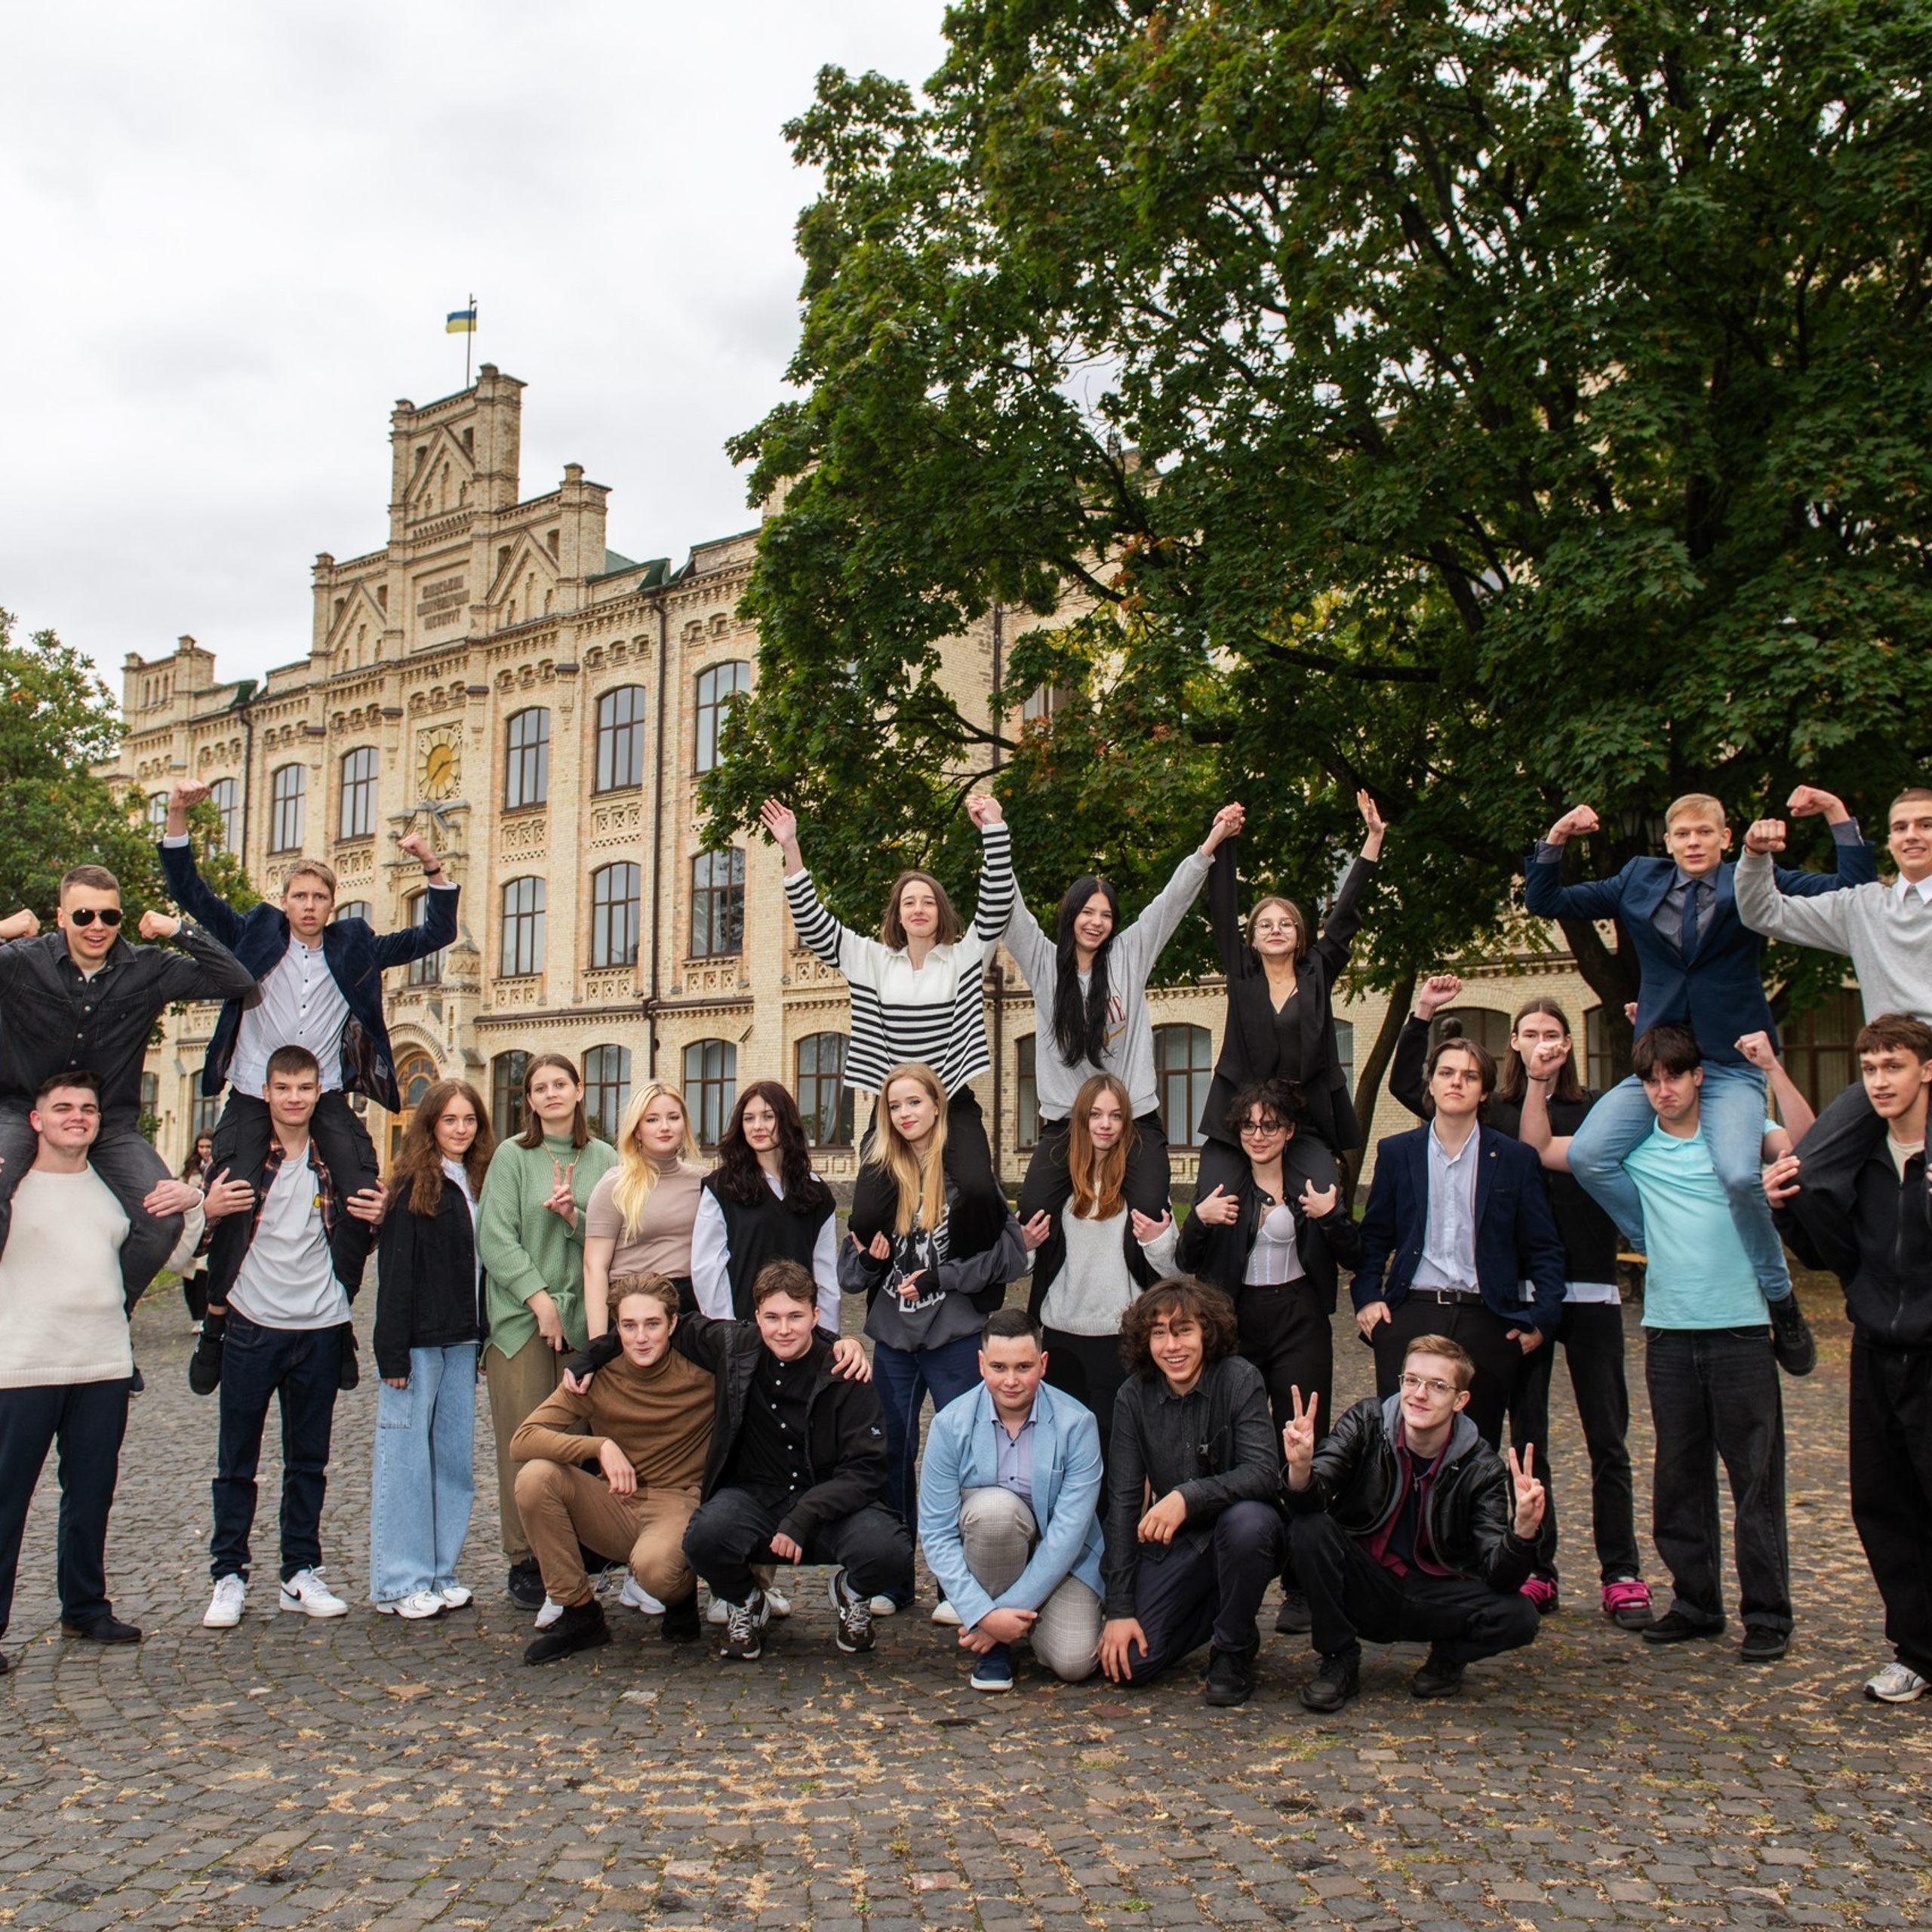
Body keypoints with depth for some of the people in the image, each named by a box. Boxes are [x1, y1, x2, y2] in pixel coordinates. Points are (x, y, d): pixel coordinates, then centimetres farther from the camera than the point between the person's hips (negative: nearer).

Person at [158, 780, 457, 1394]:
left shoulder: (355, 948, 9)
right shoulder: (256, 935, 6)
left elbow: (435, 933, 9)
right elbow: (190, 892, 0)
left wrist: (432, 867, -3)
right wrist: (178, 815, -12)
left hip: (328, 1096, 1)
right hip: (253, 1093, -1)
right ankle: (215, 1328, 12)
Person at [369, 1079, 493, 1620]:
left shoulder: (478, 1184, 12)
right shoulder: (413, 1185, -8)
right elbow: (395, 1272, -11)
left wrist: (481, 1336, 9)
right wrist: (393, 1353, -15)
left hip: (461, 1342, 7)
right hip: (418, 1341, -7)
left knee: (454, 1455, 9)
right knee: (406, 1456, -1)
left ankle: (438, 1572, 19)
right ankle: (399, 1583, 8)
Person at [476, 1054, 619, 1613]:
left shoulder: (604, 1160, 10)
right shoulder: (512, 1155, 3)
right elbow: (494, 1238, -4)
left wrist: (575, 1218, -11)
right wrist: (540, 1299, -10)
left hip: (584, 1316, 2)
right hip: (521, 1316, -2)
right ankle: (525, 1563, 7)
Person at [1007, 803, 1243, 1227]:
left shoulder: (1128, 956, 7)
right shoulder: (1044, 962, 7)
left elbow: (1171, 902, 3)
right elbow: (1012, 911, -1)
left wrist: (1211, 841, -6)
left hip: (1134, 1116, 0)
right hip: (1064, 1119, 0)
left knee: (1149, 1213, -20)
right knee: (1032, 1212, -17)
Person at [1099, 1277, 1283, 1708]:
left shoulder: (1240, 1379, -15)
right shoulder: (1135, 1395, -7)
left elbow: (1263, 1473, -24)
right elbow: (1122, 1500, -7)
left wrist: (1188, 1497, -39)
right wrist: (1119, 1607, -11)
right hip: (1175, 1544, 3)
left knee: (1245, 1521, -37)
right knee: (1128, 1662, -13)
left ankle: (1234, 1649, -9)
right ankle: (1216, 1606, 18)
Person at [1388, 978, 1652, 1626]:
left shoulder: (1597, 1111, 5)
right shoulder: (1491, 1114, 6)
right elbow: (1407, 1087, 5)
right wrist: (1422, 1014, -1)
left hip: (1589, 1288, -1)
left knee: (1607, 1439, 2)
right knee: (1527, 1439, 9)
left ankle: (1622, 1574, 11)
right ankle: (1537, 1572, 18)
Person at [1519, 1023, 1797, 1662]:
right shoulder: (1634, 1146, 8)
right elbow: (1538, 1148, 12)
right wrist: (1537, 1080, 2)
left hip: (1740, 1328, -3)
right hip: (1668, 1331, 3)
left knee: (1755, 1477, 1)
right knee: (1678, 1478, 11)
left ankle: (1768, 1616, 11)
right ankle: (1696, 1603, 24)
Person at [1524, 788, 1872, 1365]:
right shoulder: (1639, 881, 12)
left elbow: (1856, 893, -1)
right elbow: (1544, 902, 12)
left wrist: (1841, 820, -7)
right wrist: (1555, 841, 0)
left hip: (1731, 1062, -3)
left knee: (1738, 1173, -28)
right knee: (1587, 1155, -17)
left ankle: (1780, 1299, -3)